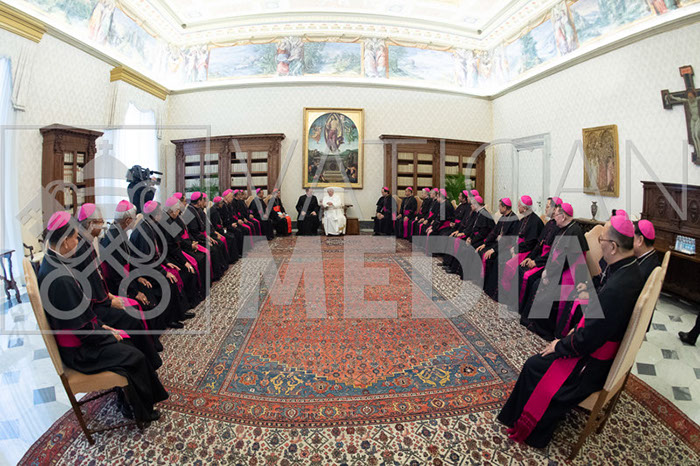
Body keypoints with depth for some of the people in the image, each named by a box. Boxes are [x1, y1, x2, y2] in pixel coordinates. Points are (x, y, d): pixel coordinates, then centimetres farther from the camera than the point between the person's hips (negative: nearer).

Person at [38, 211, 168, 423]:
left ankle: (126, 397, 25)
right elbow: (79, 327, -25)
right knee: (135, 357, -3)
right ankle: (139, 411, 17)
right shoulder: (61, 279, -32)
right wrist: (106, 334, -9)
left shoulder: (52, 262, -1)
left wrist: (101, 325, 8)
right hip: (77, 349, -9)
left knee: (126, 341, 14)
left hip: (77, 333, 9)